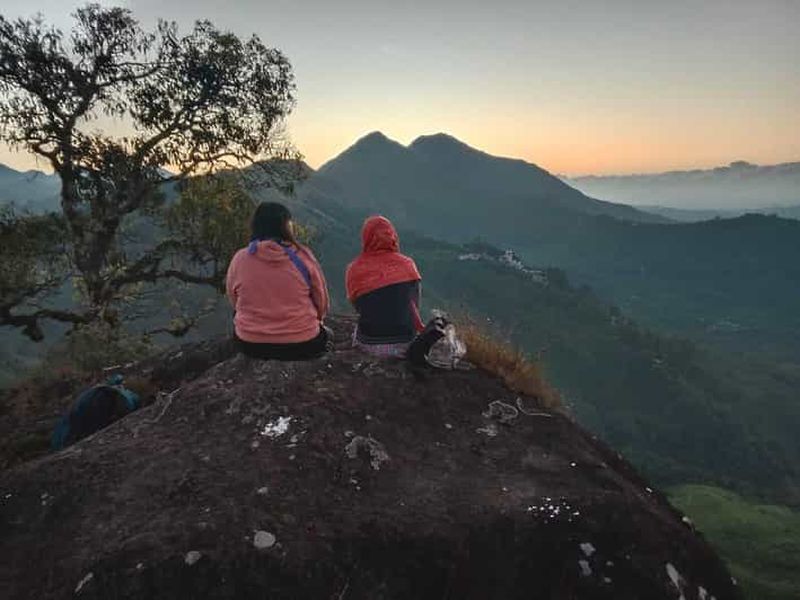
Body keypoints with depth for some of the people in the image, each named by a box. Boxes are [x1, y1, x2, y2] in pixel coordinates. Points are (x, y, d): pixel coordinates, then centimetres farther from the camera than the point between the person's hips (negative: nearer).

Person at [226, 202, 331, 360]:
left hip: (250, 345, 2)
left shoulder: (239, 259, -7)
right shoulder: (303, 256, -11)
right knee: (327, 334, 30)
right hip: (302, 345, -2)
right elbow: (322, 304, -2)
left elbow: (235, 302, 6)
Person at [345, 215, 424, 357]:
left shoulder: (354, 270, -9)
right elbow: (414, 306, 1)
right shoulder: (406, 264, -7)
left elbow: (357, 307, 3)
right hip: (405, 344, 0)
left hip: (369, 345, 1)